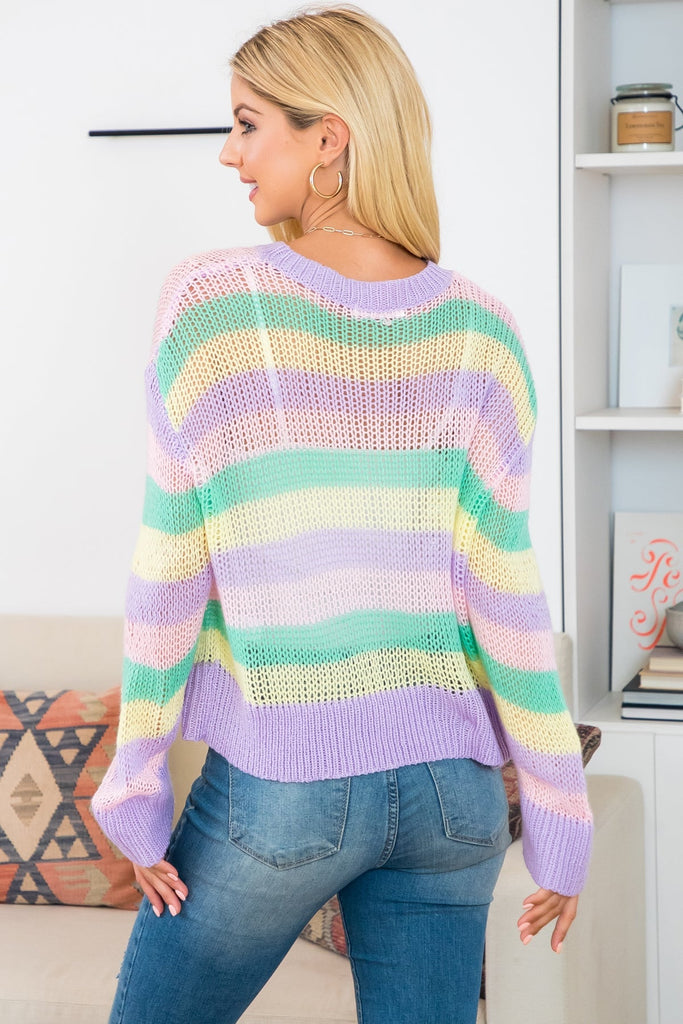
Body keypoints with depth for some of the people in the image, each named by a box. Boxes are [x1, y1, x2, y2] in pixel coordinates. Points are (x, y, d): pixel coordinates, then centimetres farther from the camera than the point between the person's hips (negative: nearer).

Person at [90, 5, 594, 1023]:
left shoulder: (210, 305, -11)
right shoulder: (479, 332, -4)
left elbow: (170, 572, -8)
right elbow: (506, 588, -5)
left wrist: (137, 788, 1)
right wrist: (559, 823, 3)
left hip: (278, 785, -3)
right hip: (448, 786, 3)